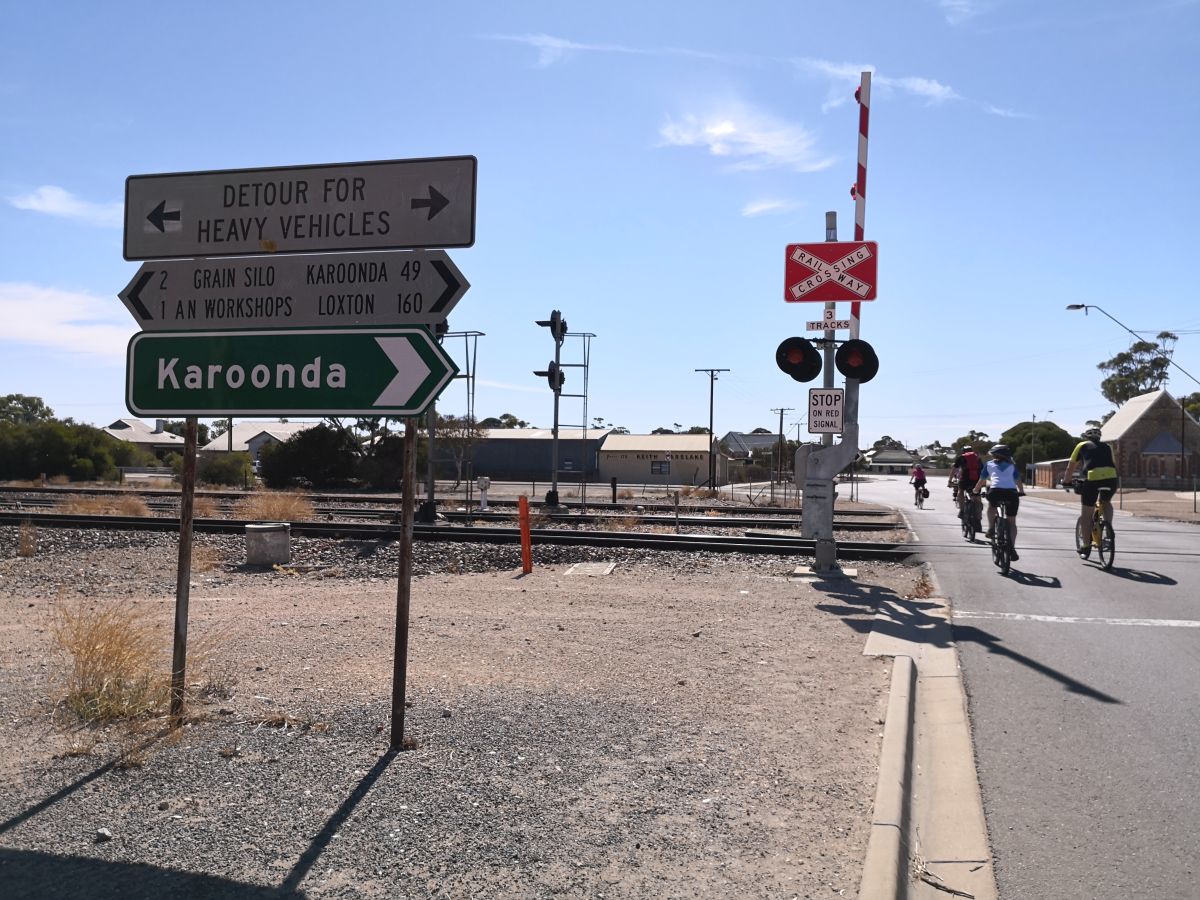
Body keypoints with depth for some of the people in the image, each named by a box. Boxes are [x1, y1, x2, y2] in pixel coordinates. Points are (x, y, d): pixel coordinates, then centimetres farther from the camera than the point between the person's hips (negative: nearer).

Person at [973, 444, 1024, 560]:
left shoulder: (989, 464, 23)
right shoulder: (1012, 465, 27)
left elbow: (981, 481, 30)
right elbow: (1018, 481, 34)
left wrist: (975, 491, 45)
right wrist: (1021, 492, 52)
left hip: (995, 491, -1)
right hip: (1012, 493, 1)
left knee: (991, 505, 34)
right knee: (1012, 522, 12)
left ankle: (991, 529, 18)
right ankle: (1011, 548, -2)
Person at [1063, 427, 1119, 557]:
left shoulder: (1082, 446, 22)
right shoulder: (1107, 447, 29)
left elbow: (1070, 468, 25)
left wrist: (1066, 481, 38)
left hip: (1092, 479, -2)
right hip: (1111, 478, 2)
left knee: (1086, 514, 12)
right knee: (1106, 502, 33)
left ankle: (1086, 547, 17)